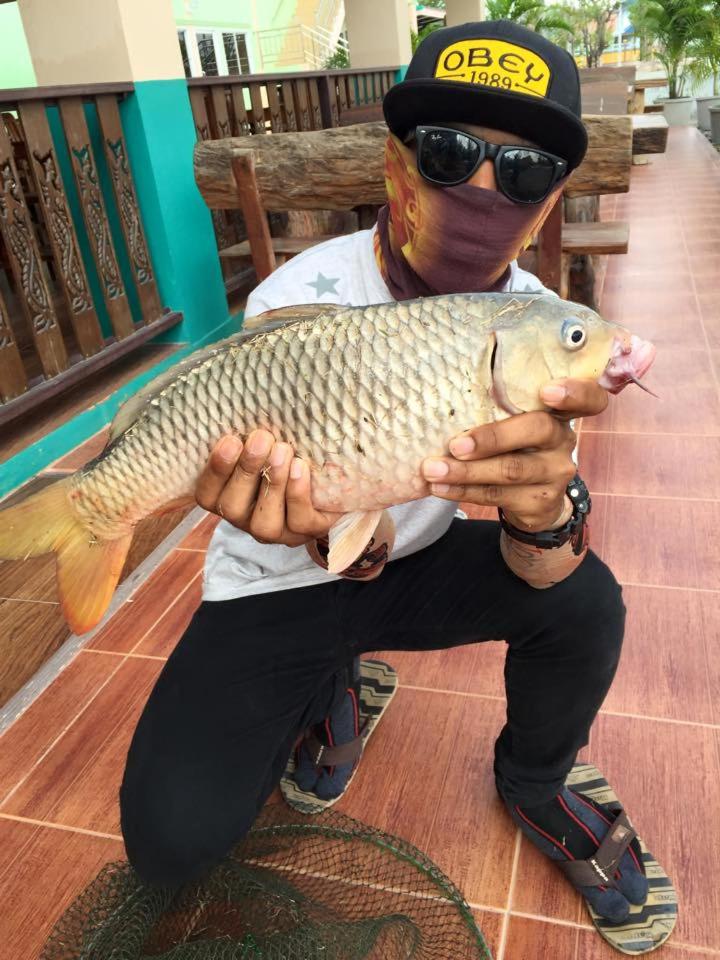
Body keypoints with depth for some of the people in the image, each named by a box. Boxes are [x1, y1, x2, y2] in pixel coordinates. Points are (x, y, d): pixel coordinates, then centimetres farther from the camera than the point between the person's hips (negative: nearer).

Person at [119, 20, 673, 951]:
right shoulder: (296, 300, -23)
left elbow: (542, 570, -21)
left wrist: (545, 508, -45)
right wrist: (330, 528, -47)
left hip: (415, 561, 3)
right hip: (279, 587, -2)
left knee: (584, 601, -21)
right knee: (172, 836, -15)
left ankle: (533, 787, 13)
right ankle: (325, 691, 16)